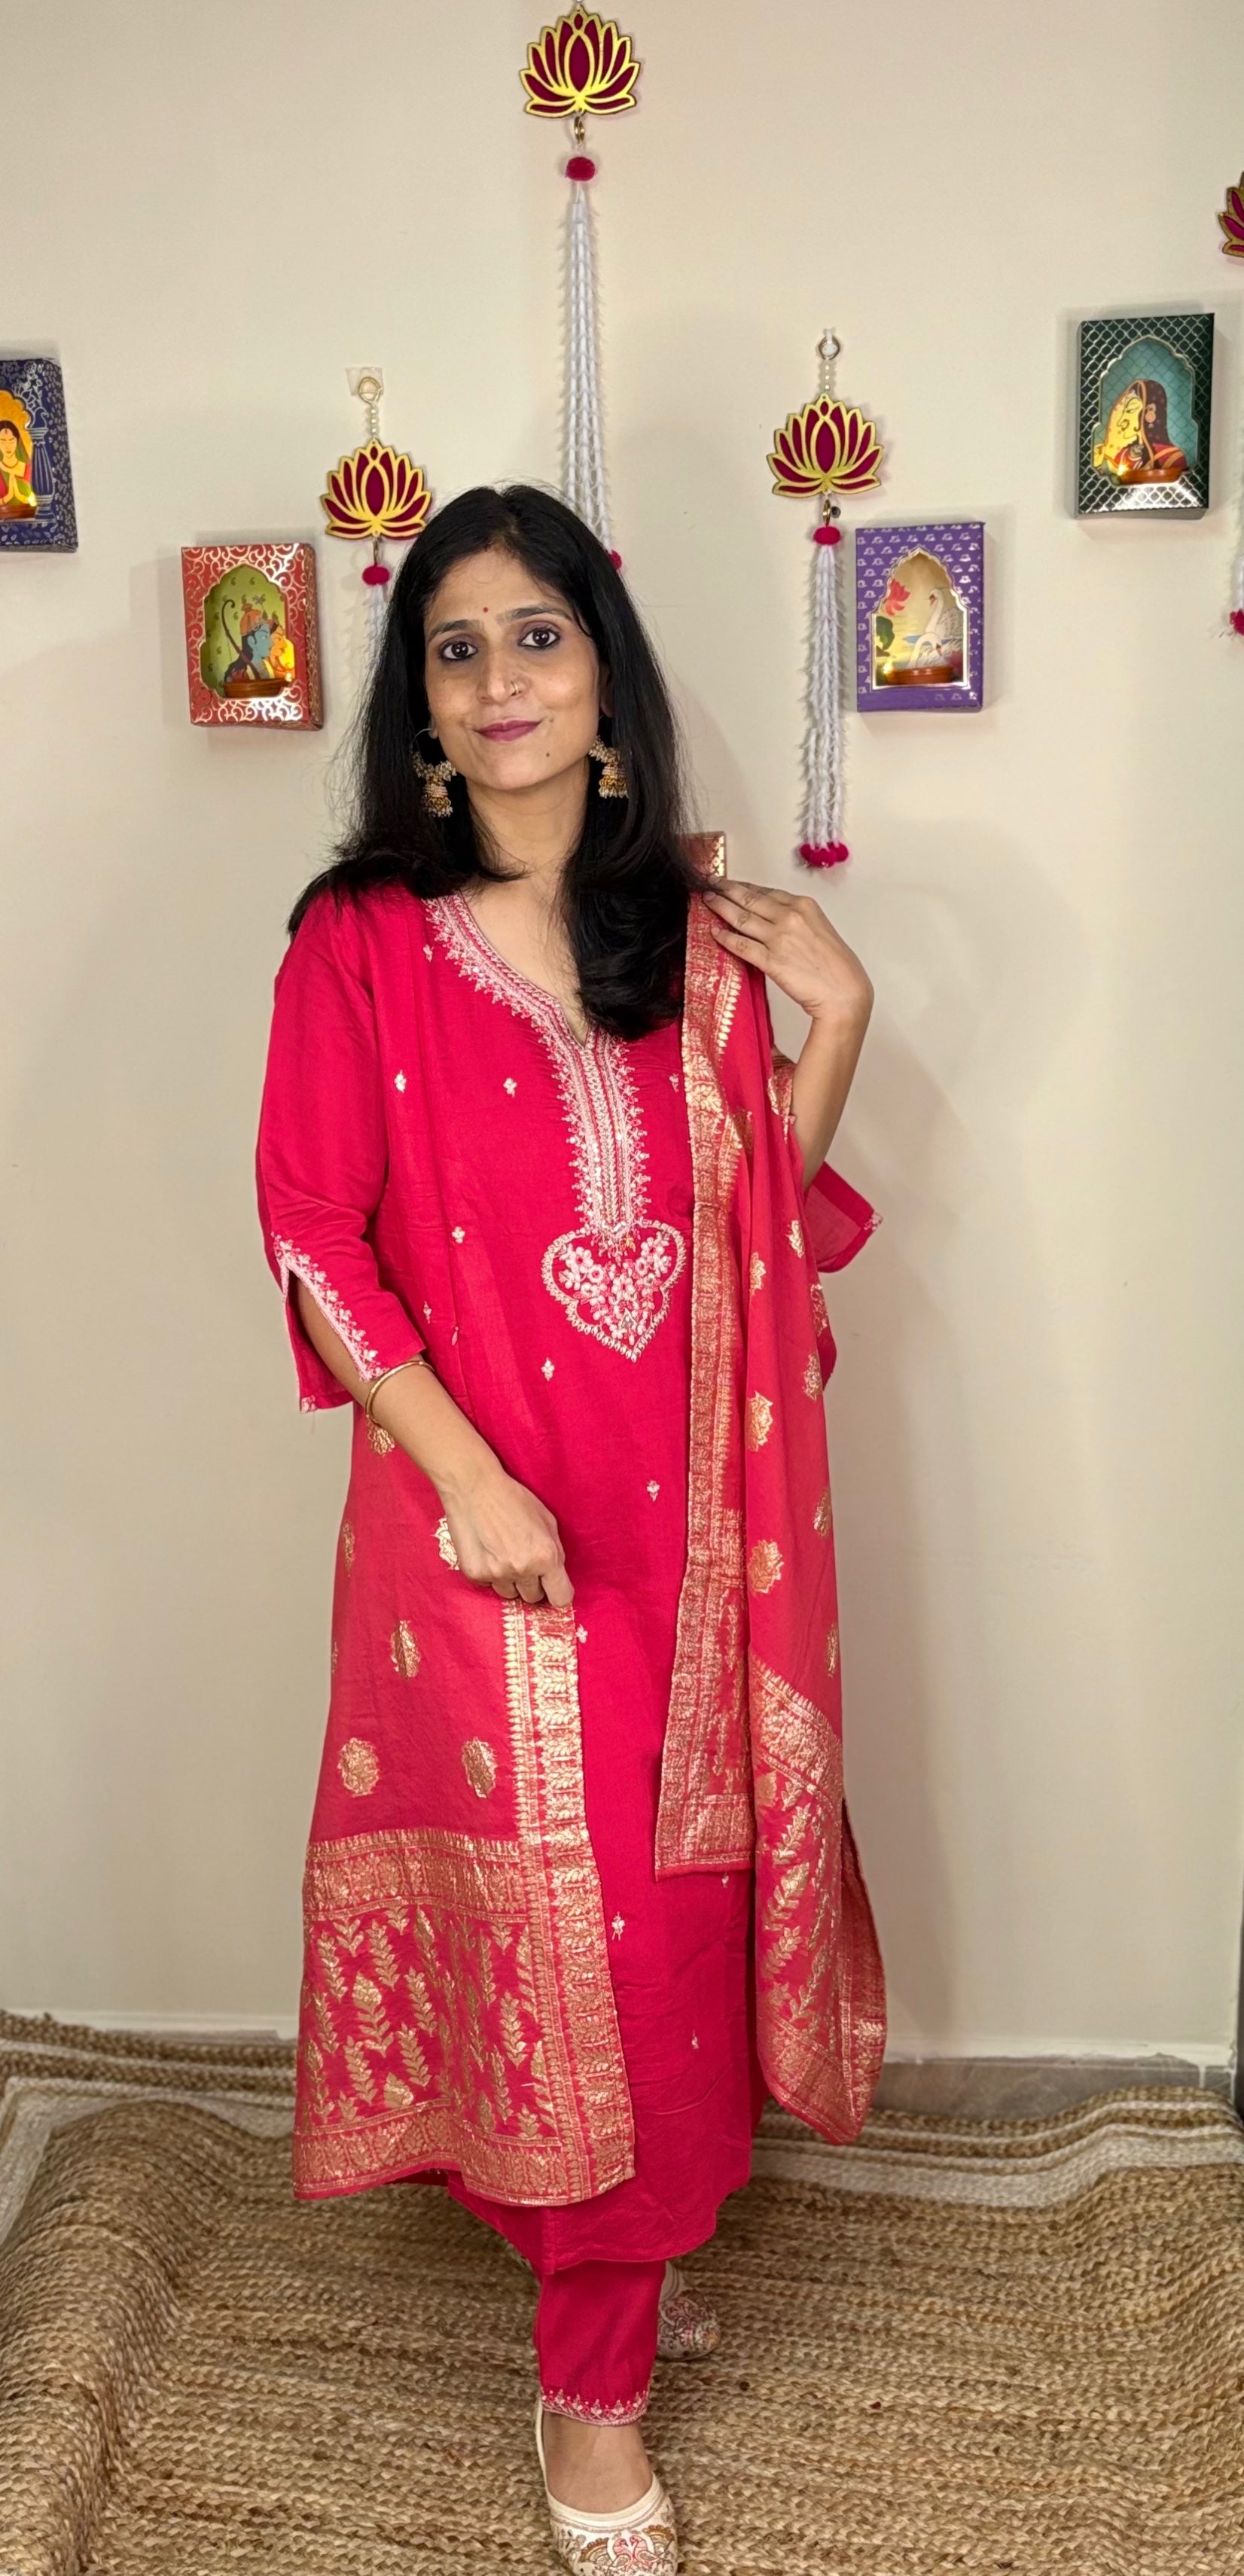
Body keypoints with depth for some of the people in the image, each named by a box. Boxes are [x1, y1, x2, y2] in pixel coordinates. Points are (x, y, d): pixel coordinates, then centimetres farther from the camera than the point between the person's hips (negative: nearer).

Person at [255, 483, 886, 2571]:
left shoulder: (698, 935, 5)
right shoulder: (361, 946, -7)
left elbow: (772, 1224, 8)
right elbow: (316, 1236, -9)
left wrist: (832, 1022, -5)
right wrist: (467, 1472, -18)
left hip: (683, 1509, 4)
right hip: (488, 1520, -4)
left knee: (668, 1909, 16)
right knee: (561, 1931, 5)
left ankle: (629, 2236, 43)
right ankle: (592, 2391, 26)